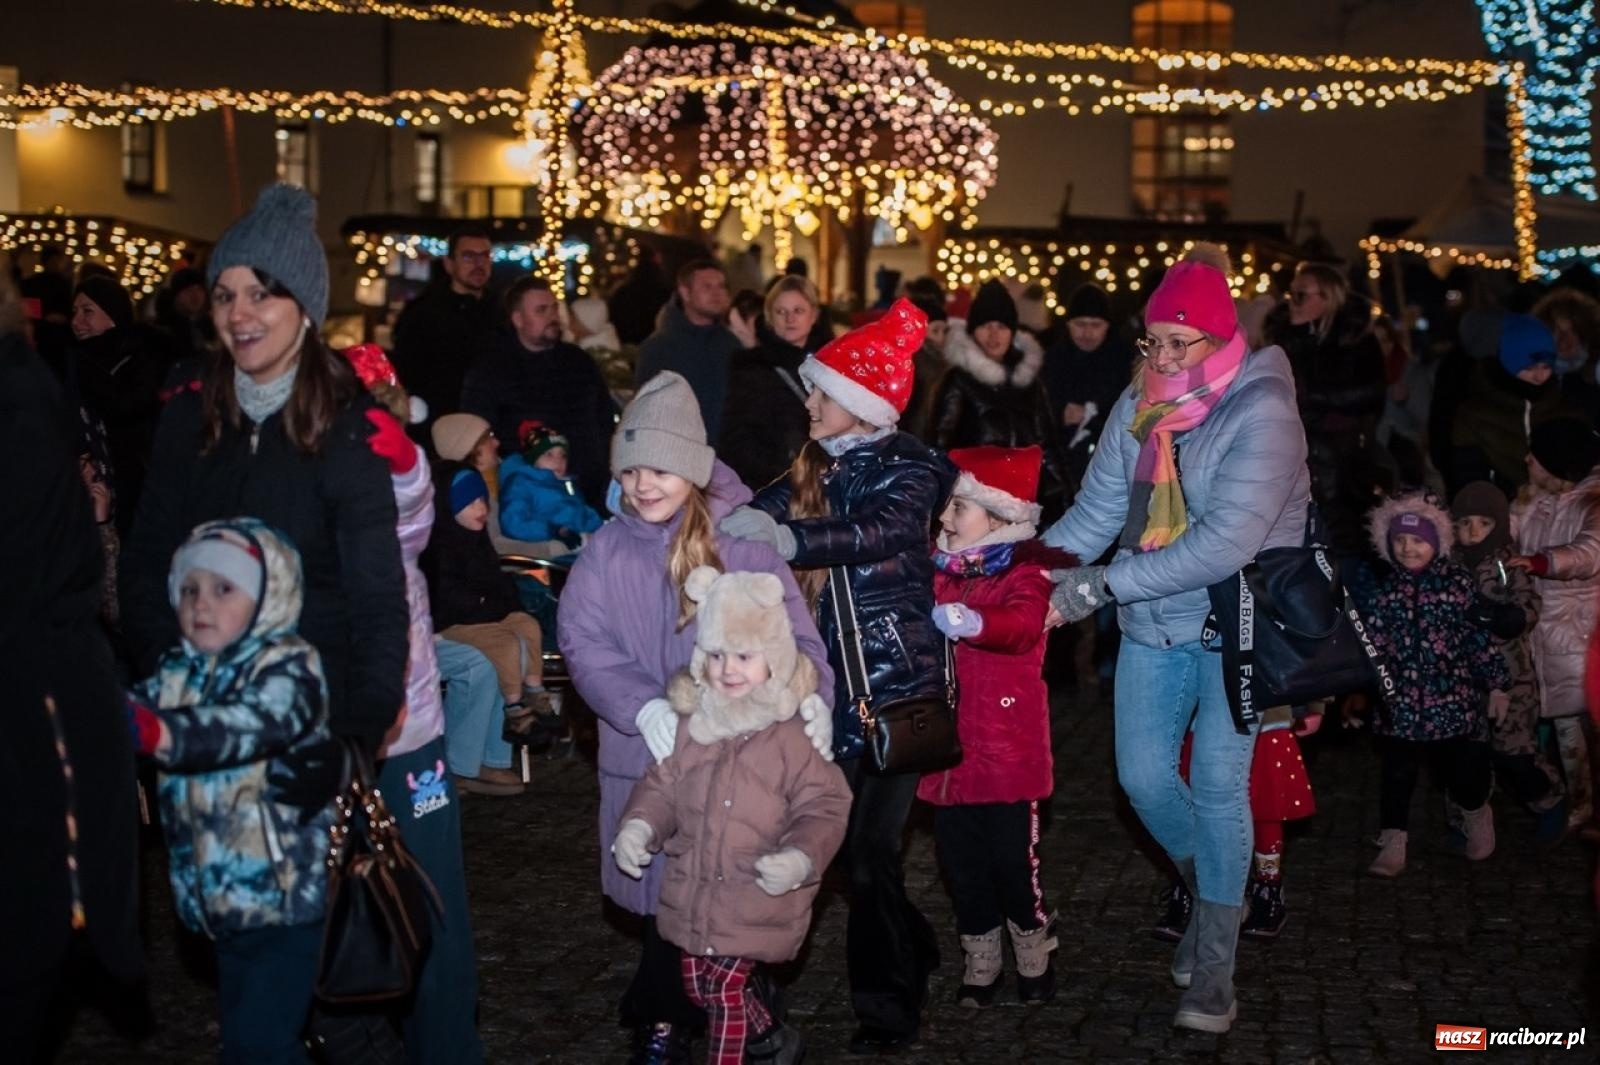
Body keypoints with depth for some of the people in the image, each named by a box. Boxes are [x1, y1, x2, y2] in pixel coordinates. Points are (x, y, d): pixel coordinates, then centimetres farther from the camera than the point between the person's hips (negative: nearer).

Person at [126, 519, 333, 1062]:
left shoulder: (288, 668, -13)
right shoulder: (178, 673, 11)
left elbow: (245, 726, -29)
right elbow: (138, 704, -3)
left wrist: (158, 732, -45)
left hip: (287, 893, -7)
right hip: (222, 897, 8)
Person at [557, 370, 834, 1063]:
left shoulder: (738, 539, -6)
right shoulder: (606, 552, 1)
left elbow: (788, 627, -11)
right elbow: (583, 643, -7)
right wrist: (643, 706, -24)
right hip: (645, 751, 1)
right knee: (666, 891, 10)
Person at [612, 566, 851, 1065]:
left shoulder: (793, 738, -15)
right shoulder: (691, 726, 1)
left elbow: (824, 807, -14)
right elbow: (662, 786, 10)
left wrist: (801, 857, -30)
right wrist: (638, 826, -7)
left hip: (760, 898, -6)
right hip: (694, 889, 6)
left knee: (724, 987, -4)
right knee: (697, 984, 17)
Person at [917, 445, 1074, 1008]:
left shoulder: (1023, 574, -9)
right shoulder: (938, 570, 8)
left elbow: (1024, 625, -30)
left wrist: (974, 622, -46)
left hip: (1007, 752, -5)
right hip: (948, 750, 5)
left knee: (1013, 858, 1)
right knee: (960, 861, 11)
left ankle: (1034, 956, 24)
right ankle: (980, 962, 27)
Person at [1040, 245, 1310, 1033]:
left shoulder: (1261, 411, -21)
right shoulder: (1139, 404, -3)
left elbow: (1227, 542, -29)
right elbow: (1097, 507, -3)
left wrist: (1103, 585, -30)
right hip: (1153, 622, 5)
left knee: (1218, 783, -4)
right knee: (1142, 777, 6)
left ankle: (1215, 966, 11)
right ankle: (1208, 893, 37)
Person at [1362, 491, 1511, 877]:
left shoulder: (1457, 583, -1)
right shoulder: (1384, 591, 4)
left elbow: (1481, 636, 1)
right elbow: (1372, 643, 7)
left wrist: (1497, 684, 2)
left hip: (1452, 697, -1)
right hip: (1400, 701, 1)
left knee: (1461, 770, 7)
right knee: (1397, 773, 0)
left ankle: (1477, 817, 36)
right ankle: (1392, 846, 6)